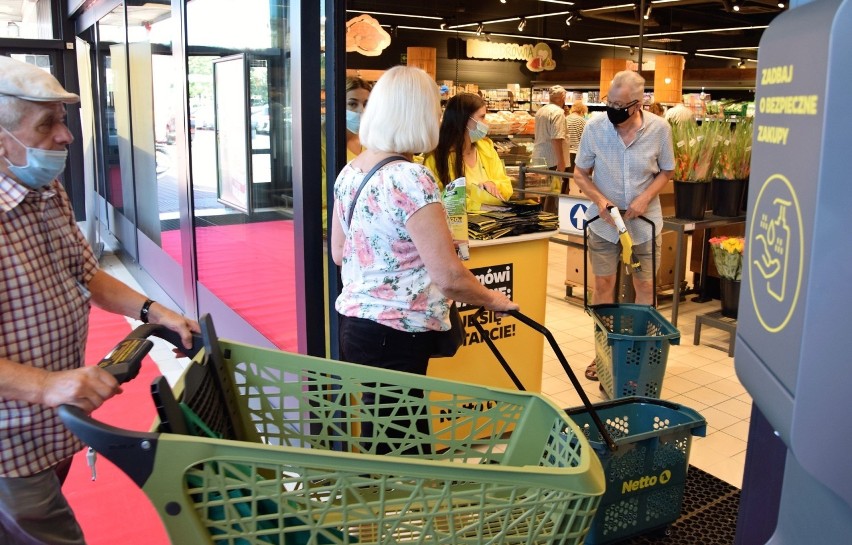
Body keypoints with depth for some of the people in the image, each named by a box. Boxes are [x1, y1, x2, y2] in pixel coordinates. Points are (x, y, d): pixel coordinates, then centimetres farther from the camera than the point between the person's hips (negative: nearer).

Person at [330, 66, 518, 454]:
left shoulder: (349, 172, 5)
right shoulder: (411, 179, -20)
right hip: (395, 334, -8)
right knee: (392, 442, 6)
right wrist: (491, 300, -4)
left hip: (355, 322, 8)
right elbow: (449, 277, -23)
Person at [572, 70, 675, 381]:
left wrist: (646, 197, -14)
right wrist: (599, 198, -19)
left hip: (644, 222, 0)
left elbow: (666, 171, 4)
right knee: (603, 285, 8)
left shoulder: (659, 129, -10)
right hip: (604, 221, 0)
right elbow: (580, 173, -2)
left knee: (645, 286, 9)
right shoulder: (594, 127, -11)